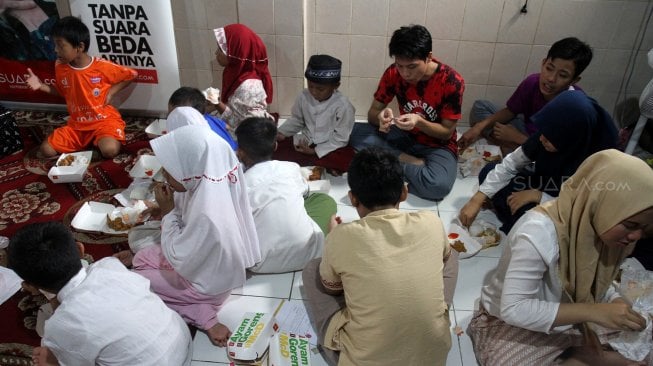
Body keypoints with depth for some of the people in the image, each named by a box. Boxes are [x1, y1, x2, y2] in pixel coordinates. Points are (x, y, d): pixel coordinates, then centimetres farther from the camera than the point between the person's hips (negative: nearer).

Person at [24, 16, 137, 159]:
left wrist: (111, 91, -10)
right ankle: (90, 144, 7)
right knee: (45, 151, -7)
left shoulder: (102, 66, -15)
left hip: (104, 120, -5)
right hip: (77, 124, 5)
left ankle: (99, 142, 1)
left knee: (110, 150, -35)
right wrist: (41, 85, 0)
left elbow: (131, 74, -4)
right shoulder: (60, 67, -1)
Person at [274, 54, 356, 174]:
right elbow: (296, 120, 10)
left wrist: (316, 151, -21)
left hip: (332, 147, -4)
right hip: (305, 142, 5)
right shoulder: (303, 97, -6)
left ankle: (303, 162, -17)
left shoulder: (343, 106, -18)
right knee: (276, 148, -15)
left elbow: (341, 138, -16)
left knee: (347, 161, -33)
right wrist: (281, 133, -6)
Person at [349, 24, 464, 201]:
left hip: (438, 144, -4)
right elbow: (372, 113, -6)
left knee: (438, 185, -36)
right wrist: (381, 117, -31)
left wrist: (419, 122, -33)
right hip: (405, 136, 4)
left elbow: (447, 132, -14)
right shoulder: (393, 73, -13)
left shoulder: (452, 81, -22)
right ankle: (418, 164, -20)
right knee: (355, 132, -19)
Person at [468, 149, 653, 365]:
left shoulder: (602, 226, -12)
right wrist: (592, 312, -34)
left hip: (569, 320, 6)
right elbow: (513, 309, -31)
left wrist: (616, 302, -16)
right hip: (512, 324, -6)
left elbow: (598, 282, 5)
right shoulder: (538, 233, -33)